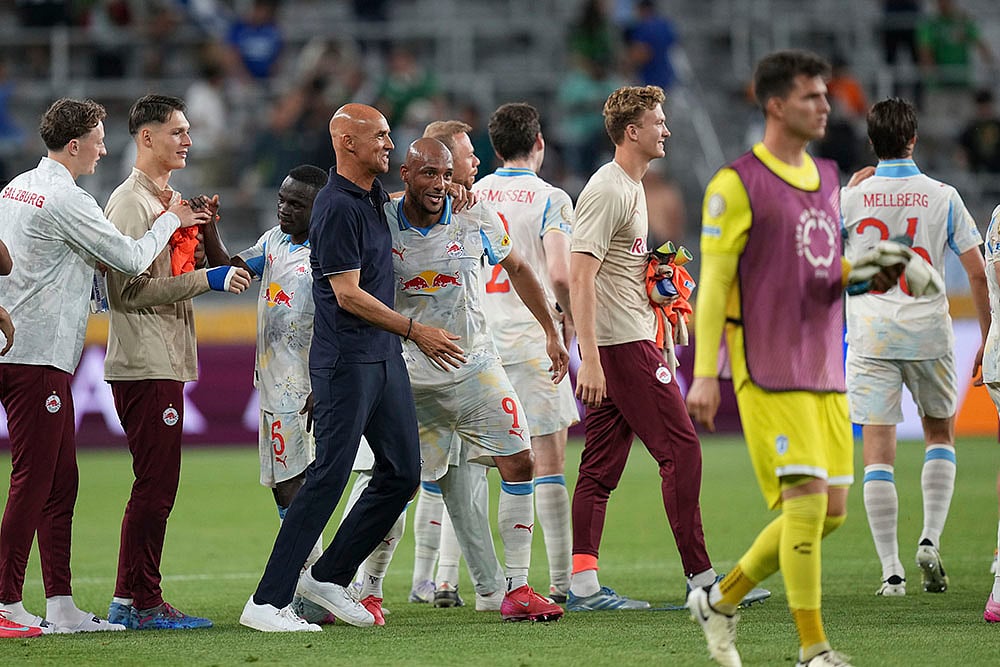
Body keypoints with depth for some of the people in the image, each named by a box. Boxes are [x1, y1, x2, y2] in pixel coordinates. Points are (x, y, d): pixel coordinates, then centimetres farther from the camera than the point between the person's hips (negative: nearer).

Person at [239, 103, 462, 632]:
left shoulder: (374, 196, 13)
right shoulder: (337, 207, -15)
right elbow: (348, 295, -18)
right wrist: (415, 330, -15)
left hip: (383, 356, 9)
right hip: (345, 360, -9)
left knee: (402, 473, 9)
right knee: (329, 477, -11)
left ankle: (329, 577, 18)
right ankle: (267, 602, -10)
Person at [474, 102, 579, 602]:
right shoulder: (551, 199, -5)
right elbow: (558, 274, -16)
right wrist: (569, 318, 1)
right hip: (531, 342, -4)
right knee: (548, 462, -1)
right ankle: (562, 580, -3)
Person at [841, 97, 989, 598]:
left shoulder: (850, 199, -3)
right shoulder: (943, 197, -2)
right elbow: (978, 274, -1)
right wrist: (988, 339, 9)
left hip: (871, 336, -1)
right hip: (929, 332, 1)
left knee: (878, 449, 0)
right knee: (940, 433, 21)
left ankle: (891, 571, -5)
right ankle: (930, 539, 4)